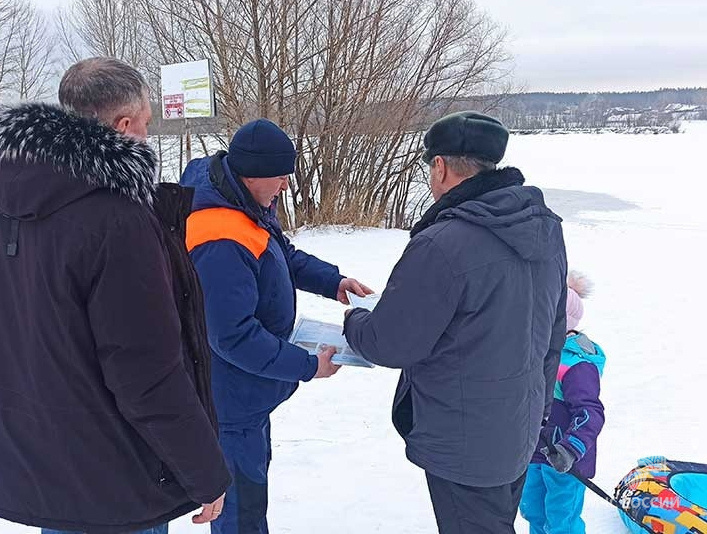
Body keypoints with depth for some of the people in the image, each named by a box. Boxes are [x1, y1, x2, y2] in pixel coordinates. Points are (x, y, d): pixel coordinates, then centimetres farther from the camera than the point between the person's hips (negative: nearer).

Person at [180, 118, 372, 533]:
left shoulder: (249, 203, -3)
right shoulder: (222, 244, -34)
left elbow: (283, 253, 12)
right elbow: (234, 336, -31)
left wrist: (332, 281, -3)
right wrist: (307, 366, -23)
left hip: (246, 389, 10)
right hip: (233, 402, -10)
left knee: (254, 468, 30)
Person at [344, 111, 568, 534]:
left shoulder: (441, 245, -29)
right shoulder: (548, 228, -2)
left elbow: (390, 345, -20)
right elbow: (553, 332, 9)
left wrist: (353, 321, 2)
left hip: (464, 446, -8)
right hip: (522, 433, 8)